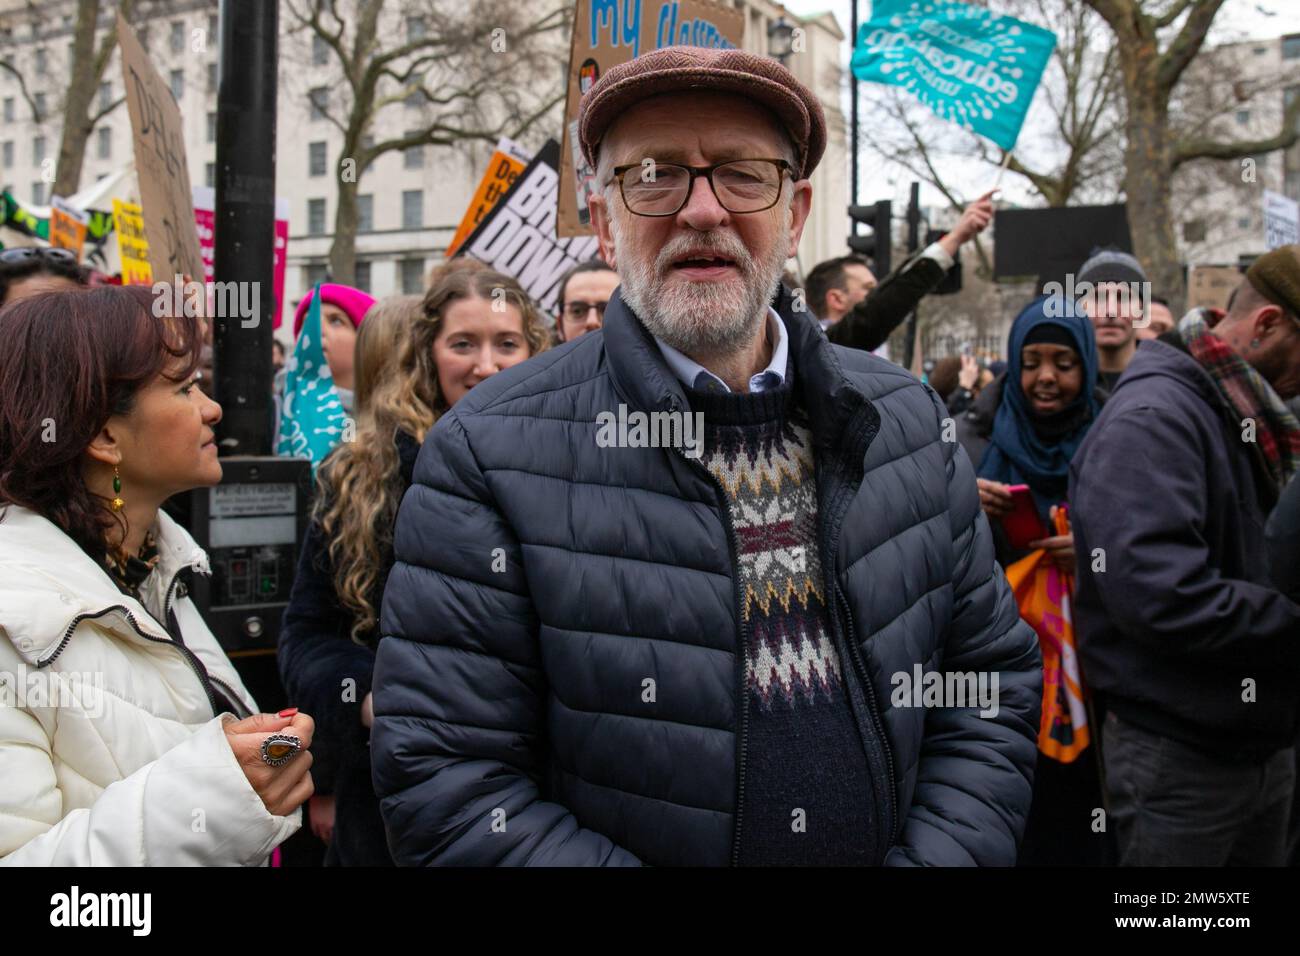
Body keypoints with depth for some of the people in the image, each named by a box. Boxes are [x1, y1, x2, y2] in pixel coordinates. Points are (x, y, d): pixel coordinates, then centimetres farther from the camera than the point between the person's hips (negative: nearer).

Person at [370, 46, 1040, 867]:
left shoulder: (909, 420, -4)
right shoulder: (488, 457, -17)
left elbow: (996, 685, 1)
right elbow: (449, 789, -19)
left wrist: (937, 854, -14)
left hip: (900, 848, 4)